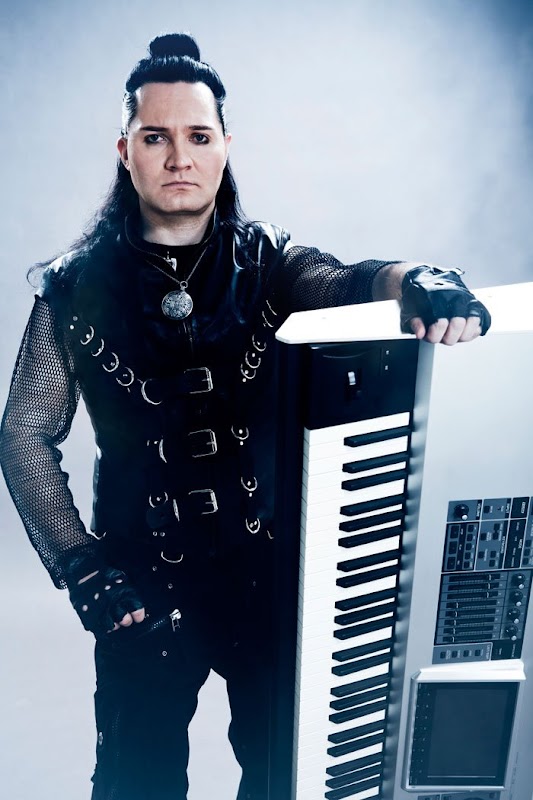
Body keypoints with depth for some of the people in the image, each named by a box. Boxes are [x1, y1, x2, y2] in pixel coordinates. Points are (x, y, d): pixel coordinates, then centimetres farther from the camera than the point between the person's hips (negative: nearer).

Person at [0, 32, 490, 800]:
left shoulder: (268, 262, -2)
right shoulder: (77, 286, -5)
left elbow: (343, 283, -21)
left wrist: (417, 281, -44)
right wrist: (83, 571, -8)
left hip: (272, 569, 1)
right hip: (143, 585, 0)